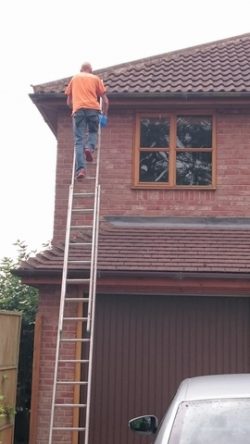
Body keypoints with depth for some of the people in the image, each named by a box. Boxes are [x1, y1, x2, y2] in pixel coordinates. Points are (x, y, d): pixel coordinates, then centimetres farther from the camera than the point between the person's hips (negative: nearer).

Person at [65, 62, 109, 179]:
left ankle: (80, 168, -18)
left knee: (79, 140, -3)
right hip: (93, 109, 0)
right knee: (93, 132, 23)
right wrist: (104, 116, 11)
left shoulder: (74, 78, 25)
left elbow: (69, 102, 24)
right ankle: (89, 147, -8)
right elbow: (105, 100, 10)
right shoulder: (96, 78, 21)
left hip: (78, 109, 0)